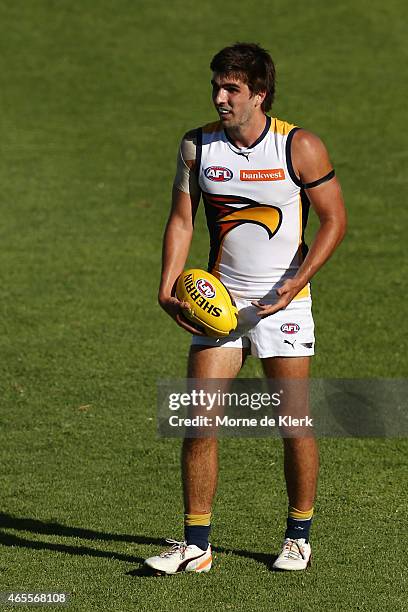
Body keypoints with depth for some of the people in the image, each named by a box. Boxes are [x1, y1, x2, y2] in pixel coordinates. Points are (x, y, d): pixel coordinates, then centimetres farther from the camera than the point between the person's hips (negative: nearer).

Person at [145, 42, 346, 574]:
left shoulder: (300, 147, -9)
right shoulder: (197, 146, 0)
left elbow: (334, 220, -3)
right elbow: (182, 220, 6)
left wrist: (297, 280, -15)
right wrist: (168, 289, -6)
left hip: (283, 302, -2)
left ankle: (299, 538, 18)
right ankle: (196, 546, 2)